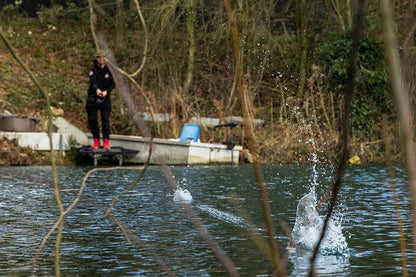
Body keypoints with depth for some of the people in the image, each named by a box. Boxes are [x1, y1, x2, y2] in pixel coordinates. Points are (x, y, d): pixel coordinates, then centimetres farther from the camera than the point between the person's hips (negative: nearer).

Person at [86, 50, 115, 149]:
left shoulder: (109, 70, 2)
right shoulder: (93, 70, -2)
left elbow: (113, 84, 1)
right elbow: (93, 81, -19)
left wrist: (106, 91, -19)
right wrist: (97, 89, -40)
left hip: (105, 98, 0)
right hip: (93, 98, 0)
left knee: (105, 119, -7)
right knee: (92, 119, 1)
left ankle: (106, 141, 0)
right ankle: (96, 140, 12)